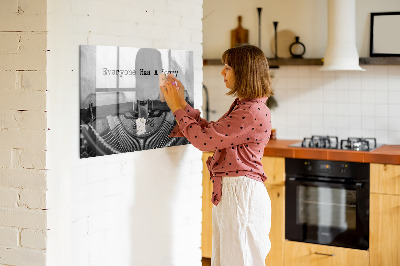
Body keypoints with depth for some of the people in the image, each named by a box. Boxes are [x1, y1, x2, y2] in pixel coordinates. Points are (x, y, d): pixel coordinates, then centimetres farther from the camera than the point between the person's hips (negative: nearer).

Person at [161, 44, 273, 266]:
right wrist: (182, 103, 14)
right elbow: (210, 131, 17)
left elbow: (204, 139, -19)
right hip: (228, 192, 10)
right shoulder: (242, 106, 14)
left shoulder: (253, 112, -20)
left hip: (241, 194, -10)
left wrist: (178, 108, -7)